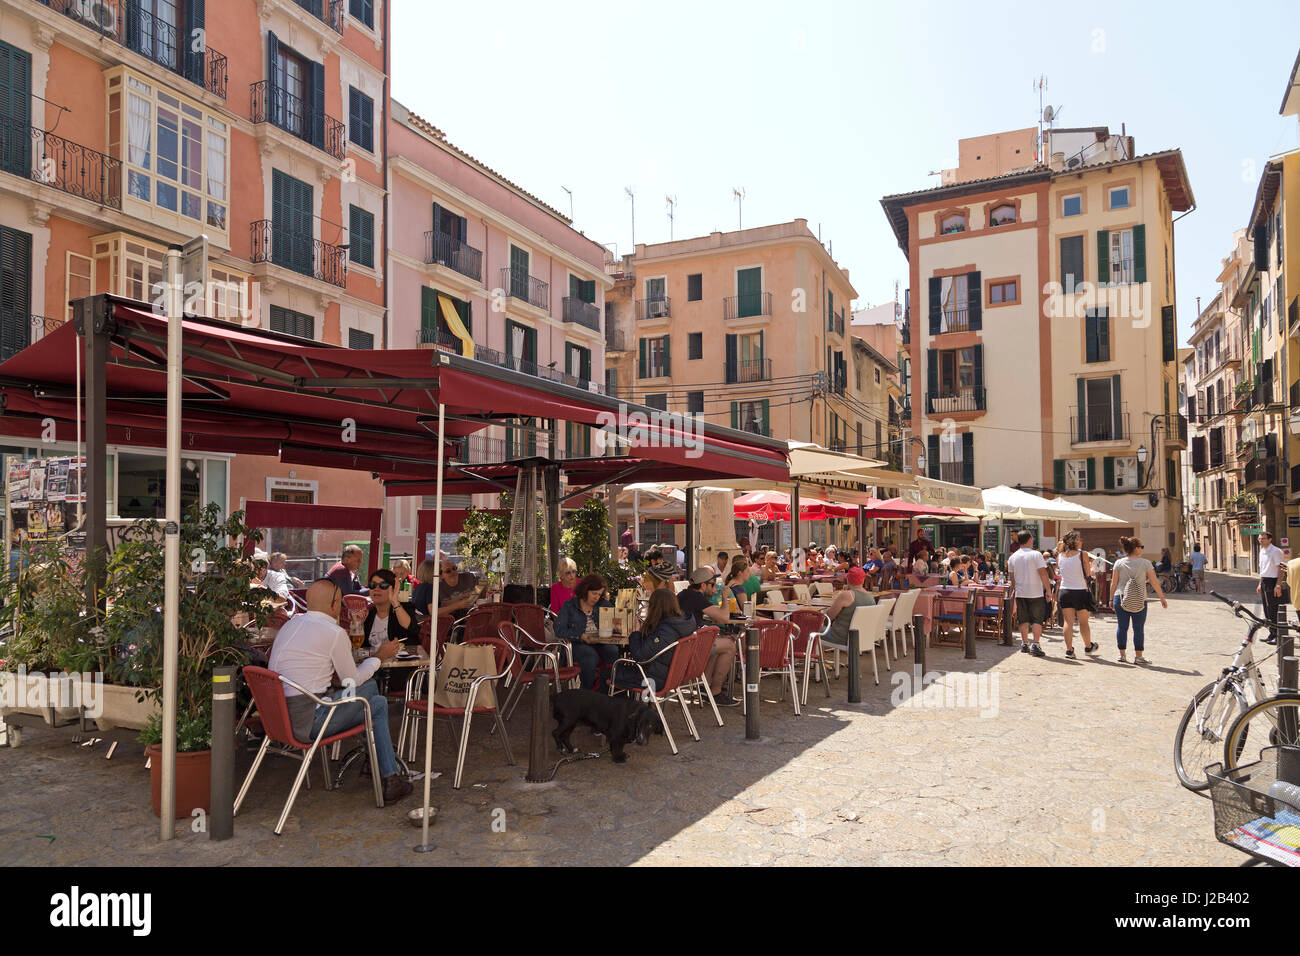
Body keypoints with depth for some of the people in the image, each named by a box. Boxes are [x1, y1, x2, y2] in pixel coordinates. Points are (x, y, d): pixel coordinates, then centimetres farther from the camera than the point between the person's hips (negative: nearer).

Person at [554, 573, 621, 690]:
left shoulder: (604, 604, 17)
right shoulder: (569, 606, 5)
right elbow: (559, 630, -5)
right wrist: (581, 636, -17)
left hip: (601, 642, 3)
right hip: (578, 644, -3)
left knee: (613, 652, -30)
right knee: (591, 656, -36)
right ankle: (588, 692, -21)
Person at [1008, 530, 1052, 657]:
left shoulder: (1012, 557, 5)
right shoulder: (1035, 555, -10)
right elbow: (1043, 574, -14)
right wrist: (1048, 590, -8)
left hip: (1020, 593, 5)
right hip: (1036, 593, -5)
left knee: (1024, 620, 12)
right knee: (1038, 619, 1)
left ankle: (1024, 644, 17)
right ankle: (1036, 645, -5)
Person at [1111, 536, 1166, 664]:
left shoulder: (1119, 563, 2)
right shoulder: (1145, 563, -2)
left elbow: (1114, 583, 2)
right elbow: (1154, 582, 0)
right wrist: (1162, 598, 9)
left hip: (1121, 598, 2)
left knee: (1122, 626, 9)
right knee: (1138, 628, 5)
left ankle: (1122, 654, 13)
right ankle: (1138, 656, 8)